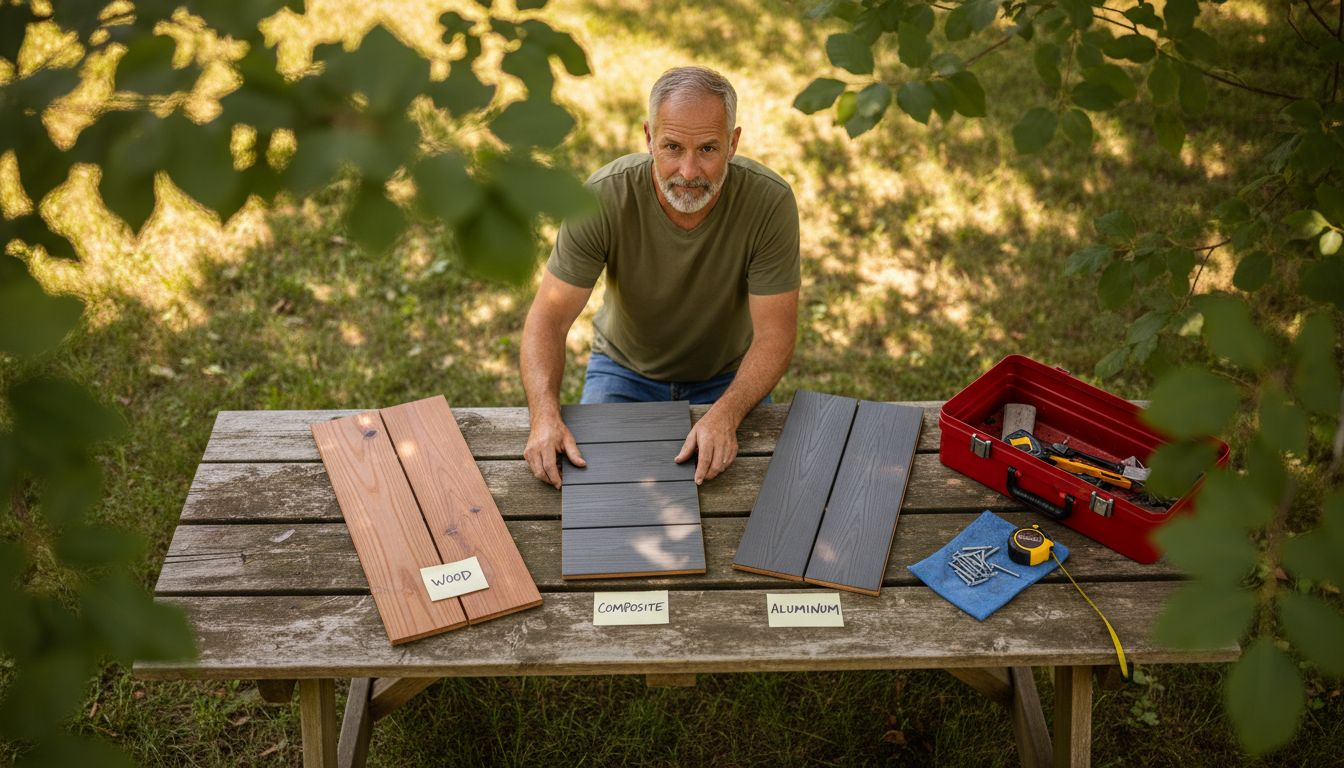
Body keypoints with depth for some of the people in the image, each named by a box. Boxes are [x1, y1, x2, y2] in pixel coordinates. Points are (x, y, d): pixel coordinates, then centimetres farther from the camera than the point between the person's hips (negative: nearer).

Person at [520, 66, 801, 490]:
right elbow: (549, 317, -23)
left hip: (729, 375, 0)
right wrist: (545, 415, -41)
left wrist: (725, 415, -42)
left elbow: (774, 335, -23)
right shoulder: (603, 197, -25)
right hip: (625, 369, 0)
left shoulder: (770, 200, -26)